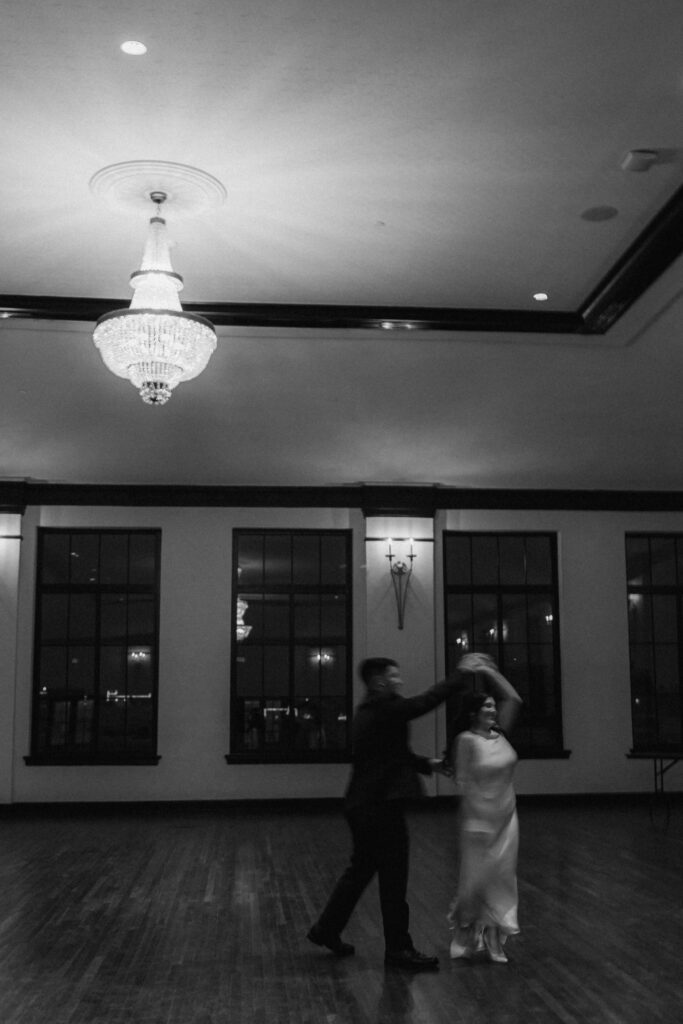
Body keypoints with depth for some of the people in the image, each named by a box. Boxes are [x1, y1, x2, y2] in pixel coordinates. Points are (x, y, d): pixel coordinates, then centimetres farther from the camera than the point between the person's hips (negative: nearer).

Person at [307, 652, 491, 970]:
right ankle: (398, 948, 12)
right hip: (380, 806, -10)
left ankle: (327, 929, 30)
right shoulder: (382, 709, -17)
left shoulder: (369, 712, 14)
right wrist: (460, 674, -16)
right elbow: (424, 702, -22)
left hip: (365, 805, 10)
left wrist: (426, 764, 16)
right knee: (393, 877, 1)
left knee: (361, 869, 20)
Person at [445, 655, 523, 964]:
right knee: (476, 877, 1)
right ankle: (466, 934, 20)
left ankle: (493, 939, 16)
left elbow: (513, 699, 7)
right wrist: (473, 823, -16)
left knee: (502, 876, 7)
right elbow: (463, 783, -14)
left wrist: (490, 671, 3)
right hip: (479, 819, -6)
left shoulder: (499, 734, 4)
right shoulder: (466, 740, -14)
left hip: (507, 817, 6)